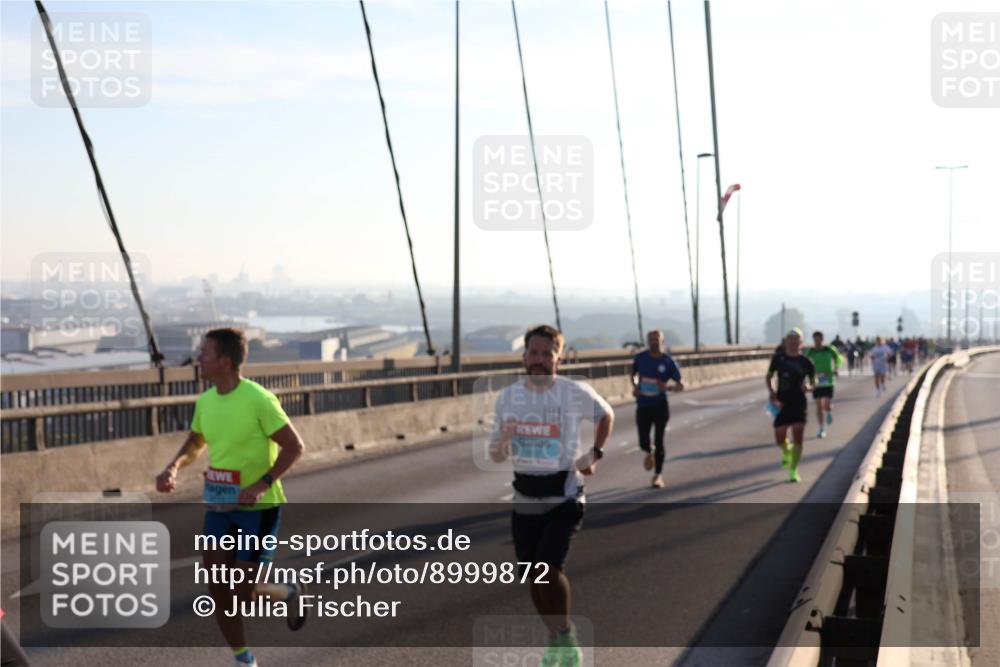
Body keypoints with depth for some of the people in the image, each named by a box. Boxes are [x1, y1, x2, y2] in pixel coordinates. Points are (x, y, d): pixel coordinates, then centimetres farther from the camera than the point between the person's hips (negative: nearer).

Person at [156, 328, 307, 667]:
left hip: (258, 507, -6)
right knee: (217, 588, 4)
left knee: (243, 593, -6)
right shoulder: (205, 401, 3)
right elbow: (195, 443, 20)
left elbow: (294, 447, -16)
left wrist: (262, 485, -26)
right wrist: (173, 468, 0)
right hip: (219, 505, 6)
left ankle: (289, 594, 27)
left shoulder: (259, 399, -18)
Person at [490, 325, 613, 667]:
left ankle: (566, 636, 4)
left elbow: (606, 415, 13)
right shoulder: (508, 396, -1)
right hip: (525, 499, 4)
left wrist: (595, 453, 2)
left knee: (549, 570, -20)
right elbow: (496, 456, 5)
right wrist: (504, 439, -17)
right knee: (532, 577, 10)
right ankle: (555, 640, 32)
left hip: (564, 496, -4)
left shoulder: (576, 392, -9)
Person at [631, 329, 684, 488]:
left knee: (659, 442, -4)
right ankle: (649, 453, 35)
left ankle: (658, 475, 13)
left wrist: (667, 387, -25)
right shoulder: (640, 358, -1)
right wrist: (635, 386, -2)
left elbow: (680, 385, -5)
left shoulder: (668, 362, -7)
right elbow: (634, 374, 18)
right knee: (643, 442, -3)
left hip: (660, 406, -2)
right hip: (643, 406, 2)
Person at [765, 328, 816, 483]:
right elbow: (768, 376, 13)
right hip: (781, 403, 2)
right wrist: (771, 391, -4)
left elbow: (813, 382, 9)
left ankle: (793, 471, -2)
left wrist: (808, 386, -14)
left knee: (798, 438, -11)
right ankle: (786, 452, 40)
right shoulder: (778, 358, 3)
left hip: (799, 404, -2)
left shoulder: (806, 362, -1)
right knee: (779, 440, 4)